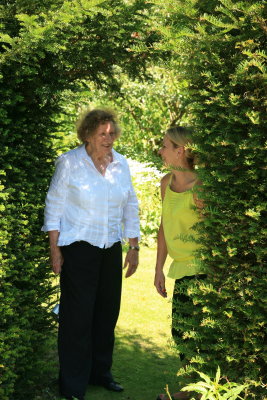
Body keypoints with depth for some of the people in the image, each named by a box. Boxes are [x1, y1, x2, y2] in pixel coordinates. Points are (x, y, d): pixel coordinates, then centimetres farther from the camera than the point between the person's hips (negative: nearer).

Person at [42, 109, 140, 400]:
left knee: (107, 312, 10)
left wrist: (134, 247, 10)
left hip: (111, 248, 5)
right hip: (78, 248, -5)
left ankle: (100, 372, 27)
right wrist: (55, 250, -7)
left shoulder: (121, 164, 5)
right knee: (78, 314, -3)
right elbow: (54, 206, -5)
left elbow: (130, 206, 12)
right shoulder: (70, 163, -8)